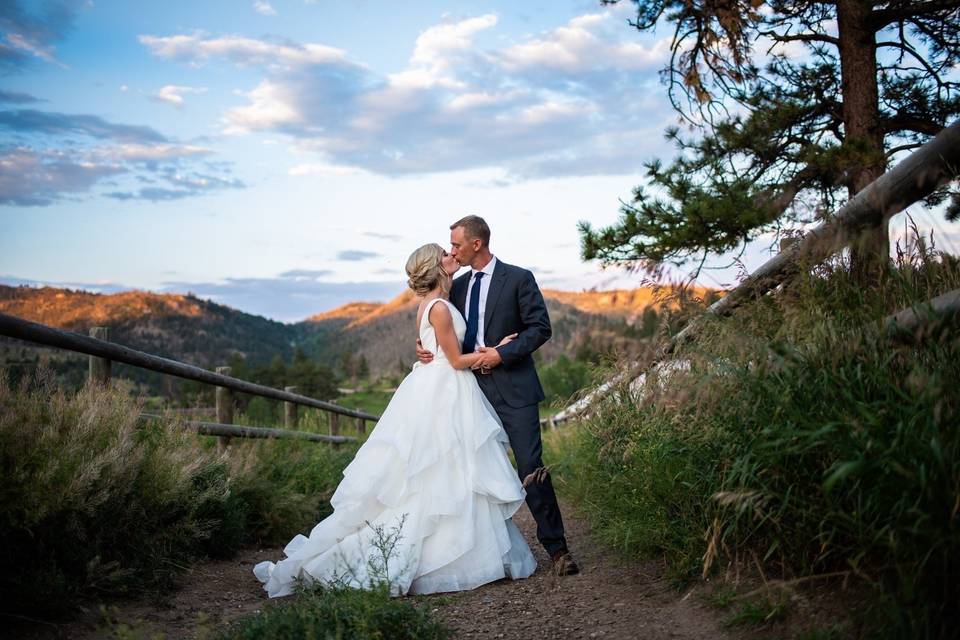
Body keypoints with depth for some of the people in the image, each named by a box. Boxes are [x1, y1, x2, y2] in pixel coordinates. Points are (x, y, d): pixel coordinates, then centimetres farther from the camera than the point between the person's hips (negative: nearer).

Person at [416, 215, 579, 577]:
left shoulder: (518, 279, -3)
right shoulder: (458, 286, 14)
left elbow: (540, 328, -6)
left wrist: (502, 354, -15)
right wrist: (426, 347, -1)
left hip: (512, 388, -6)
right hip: (472, 388, 6)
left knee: (530, 468, -9)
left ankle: (556, 548, -1)